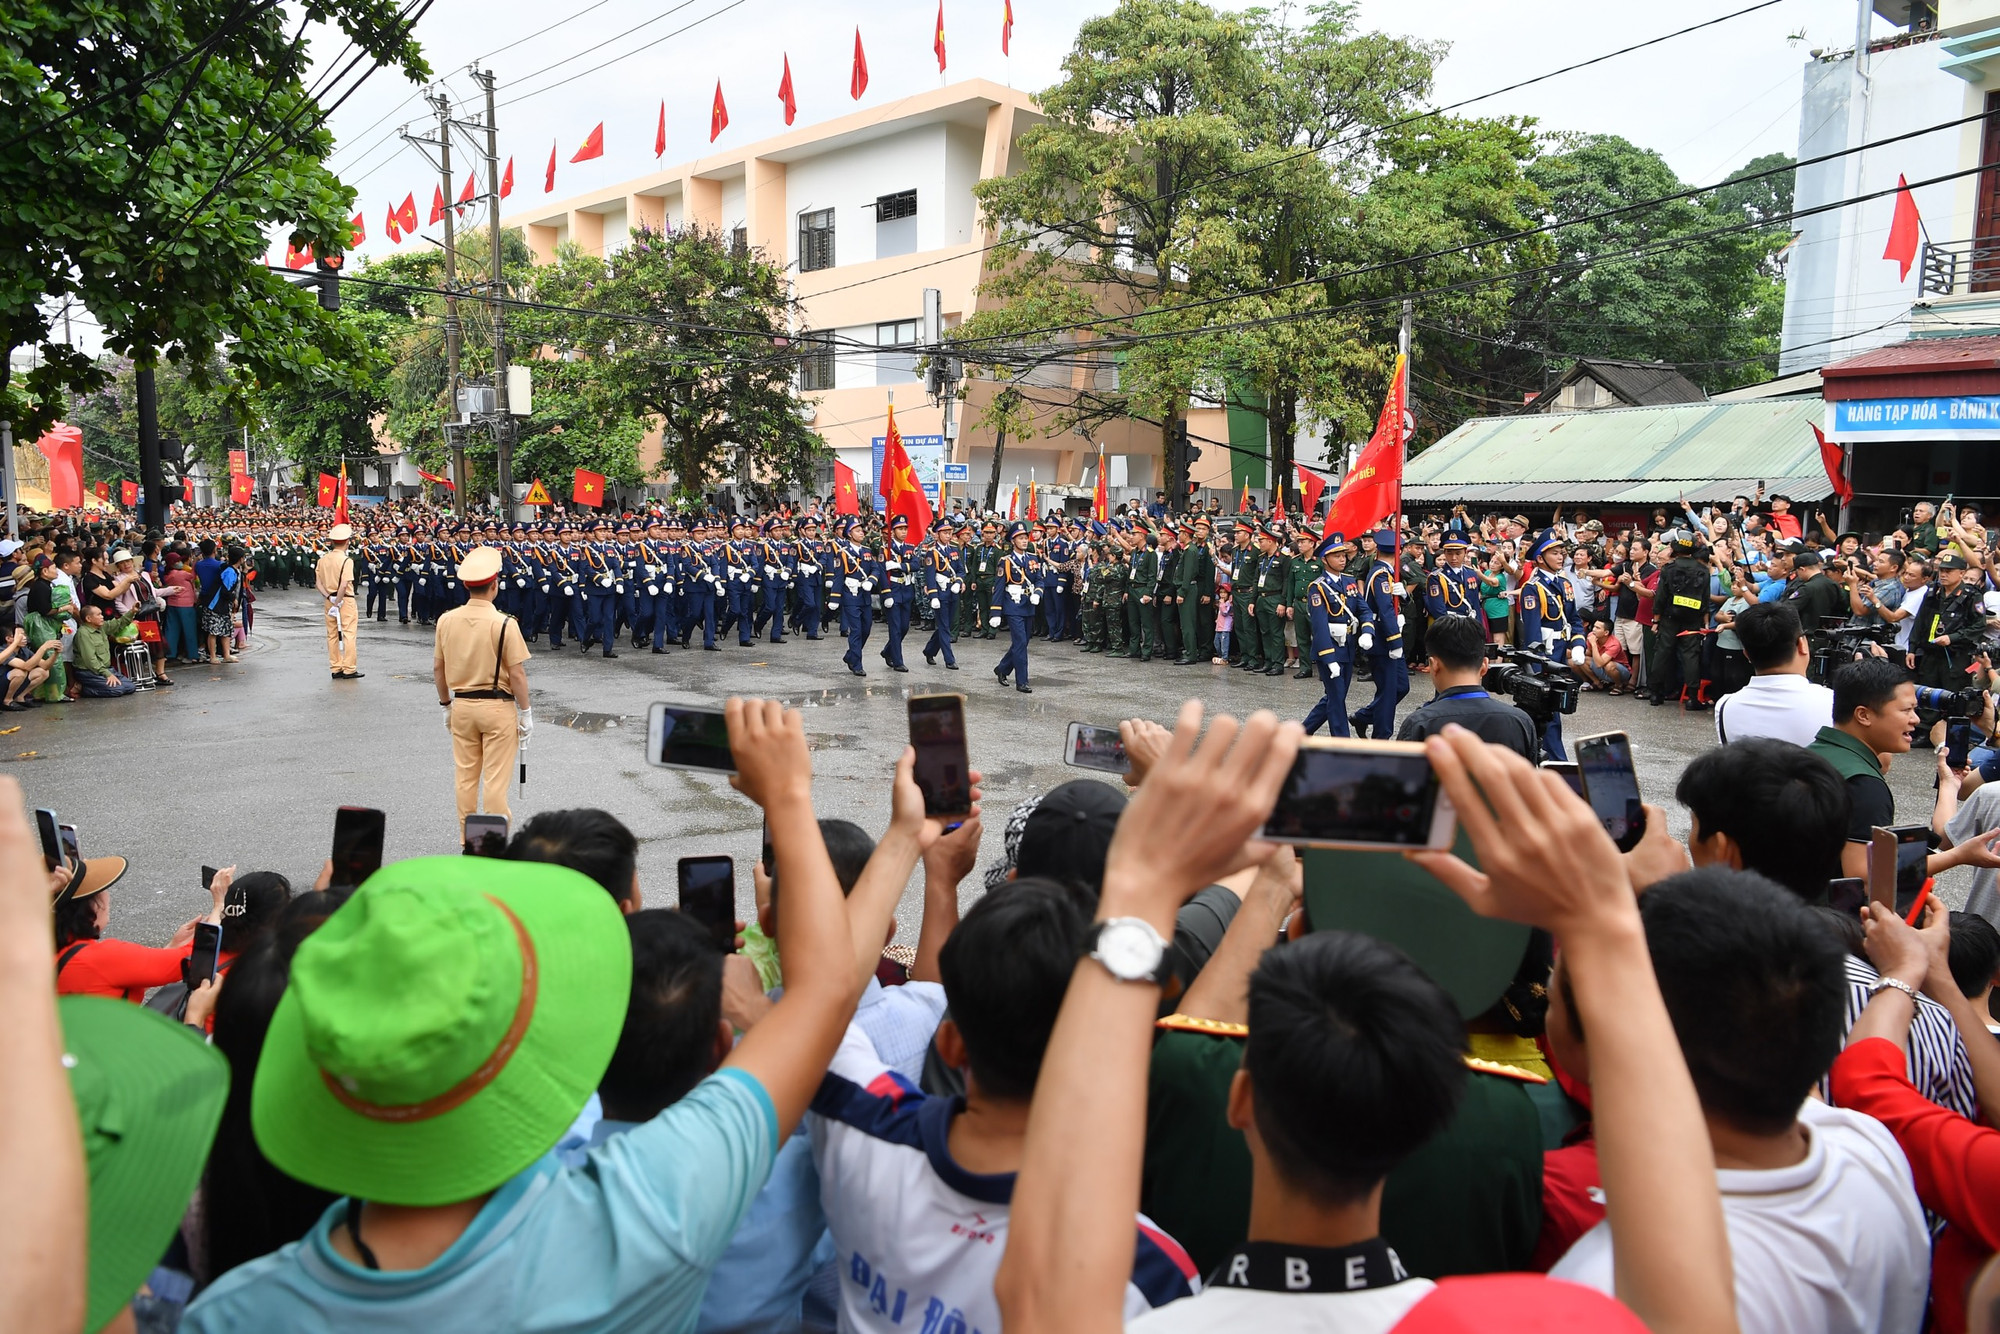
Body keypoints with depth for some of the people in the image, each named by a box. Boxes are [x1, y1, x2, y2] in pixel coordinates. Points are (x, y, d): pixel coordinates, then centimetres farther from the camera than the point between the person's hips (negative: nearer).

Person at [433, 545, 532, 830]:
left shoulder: (446, 620, -1)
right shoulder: (505, 624, -16)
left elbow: (437, 669, 6)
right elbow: (517, 674, -15)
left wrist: (446, 704, 18)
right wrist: (525, 711, -4)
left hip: (461, 707, 5)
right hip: (498, 708, -5)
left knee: (466, 777, 14)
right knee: (496, 780, 1)